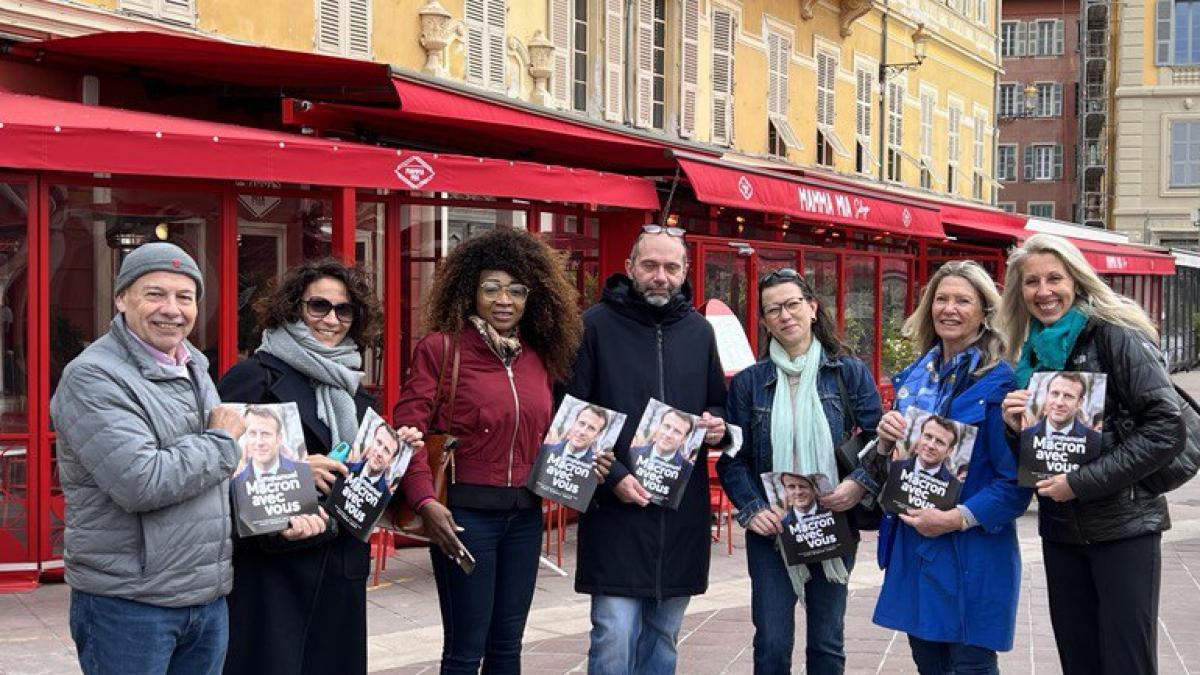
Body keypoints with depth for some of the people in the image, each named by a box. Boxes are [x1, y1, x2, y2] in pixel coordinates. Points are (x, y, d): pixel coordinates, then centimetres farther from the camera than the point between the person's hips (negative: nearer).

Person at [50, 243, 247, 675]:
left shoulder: (195, 370, 13)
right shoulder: (93, 377, -14)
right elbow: (139, 484, -25)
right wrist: (222, 443, -13)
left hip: (210, 599, 8)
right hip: (127, 606, -8)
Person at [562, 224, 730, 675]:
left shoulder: (699, 330, 11)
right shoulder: (596, 325, -3)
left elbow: (719, 403, 22)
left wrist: (718, 426, -1)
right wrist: (610, 477, -15)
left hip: (683, 514, 5)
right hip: (616, 509, -5)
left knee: (663, 637, 13)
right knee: (614, 637, -8)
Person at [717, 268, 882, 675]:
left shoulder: (850, 372, 1)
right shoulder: (748, 382, 2)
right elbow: (732, 458, 2)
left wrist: (861, 484, -18)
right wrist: (751, 509, -12)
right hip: (771, 530, 0)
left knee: (827, 642, 10)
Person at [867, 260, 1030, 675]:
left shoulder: (1000, 382, -11)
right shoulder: (914, 376, 10)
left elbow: (1017, 480, -15)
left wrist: (959, 518, -21)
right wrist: (886, 441, -5)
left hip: (973, 551, -6)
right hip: (913, 544, 6)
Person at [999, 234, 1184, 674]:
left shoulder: (1116, 335, -9)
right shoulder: (1029, 352, 10)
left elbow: (1167, 429, -17)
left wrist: (1083, 482, -18)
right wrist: (1015, 427, -6)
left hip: (1123, 527, -6)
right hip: (1059, 529, 6)